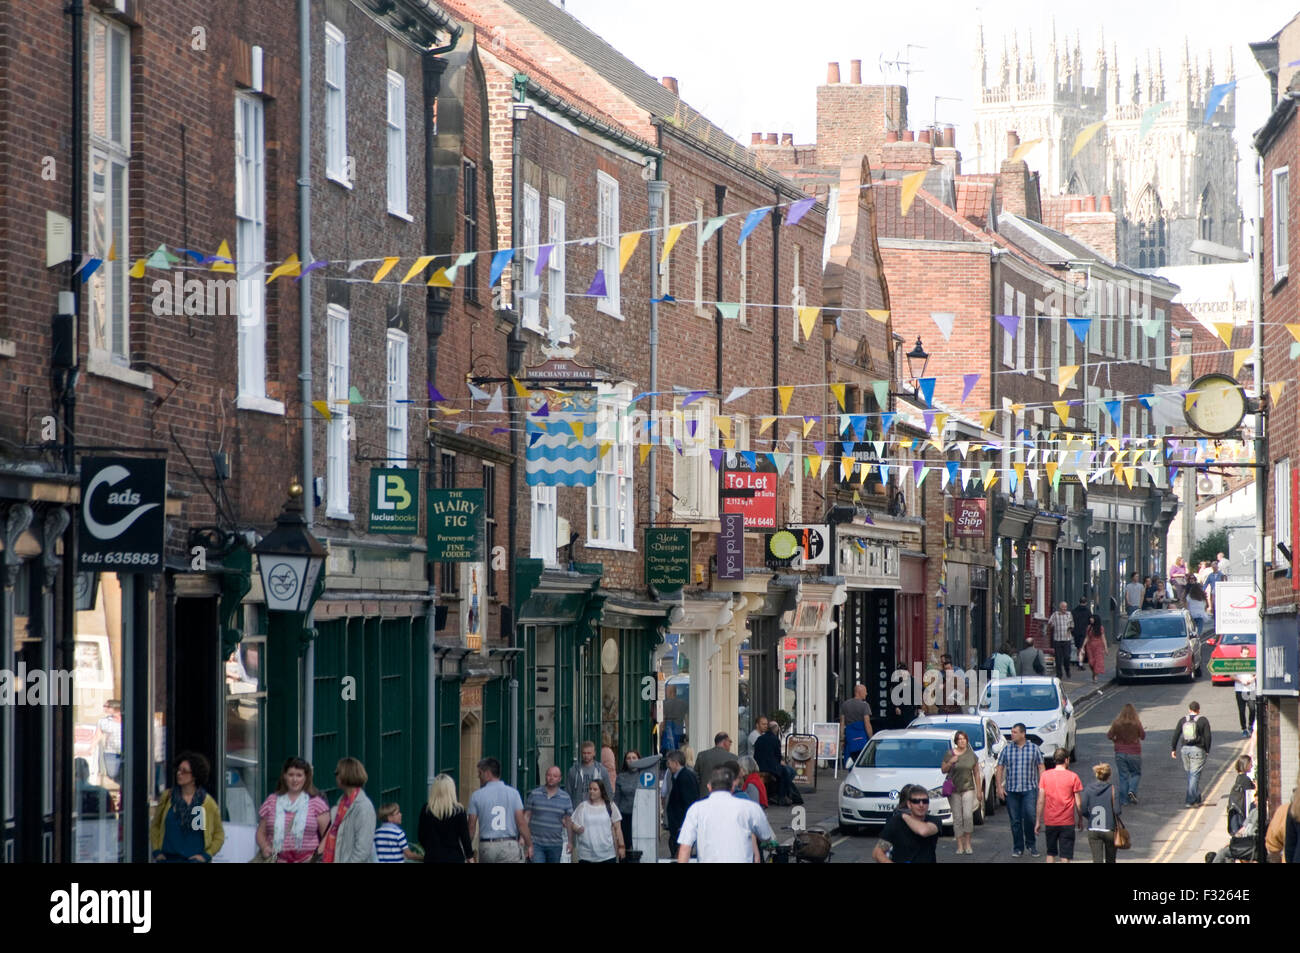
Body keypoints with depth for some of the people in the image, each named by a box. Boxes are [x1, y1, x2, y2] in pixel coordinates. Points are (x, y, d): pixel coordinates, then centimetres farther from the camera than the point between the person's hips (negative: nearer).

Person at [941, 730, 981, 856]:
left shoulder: (971, 755, 6)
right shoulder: (949, 754, 2)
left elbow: (976, 773, 11)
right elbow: (943, 770, 5)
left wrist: (979, 790, 8)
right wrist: (950, 763, -14)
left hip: (968, 788, 0)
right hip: (954, 790, 0)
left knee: (968, 815, -14)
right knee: (957, 818, 0)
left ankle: (967, 843, -3)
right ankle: (960, 845, 5)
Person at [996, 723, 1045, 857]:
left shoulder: (1034, 749, 4)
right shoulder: (1006, 749, 7)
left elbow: (1041, 768, 7)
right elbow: (1000, 768, 9)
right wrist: (999, 787, 1)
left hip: (1029, 789, -2)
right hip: (1011, 790, 2)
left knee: (1030, 816, -15)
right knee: (1015, 820, 3)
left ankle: (1031, 844, 3)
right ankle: (1018, 847, 13)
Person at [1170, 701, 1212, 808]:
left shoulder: (1182, 720, 7)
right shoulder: (1203, 720, -2)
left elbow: (1176, 735, 5)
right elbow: (1207, 736, -6)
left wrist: (1173, 749, 11)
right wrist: (1207, 750, 2)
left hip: (1185, 749, 3)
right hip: (1198, 750, -3)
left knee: (1190, 774, 14)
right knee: (1195, 775, -4)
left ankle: (1197, 799, 20)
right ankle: (1191, 800, -10)